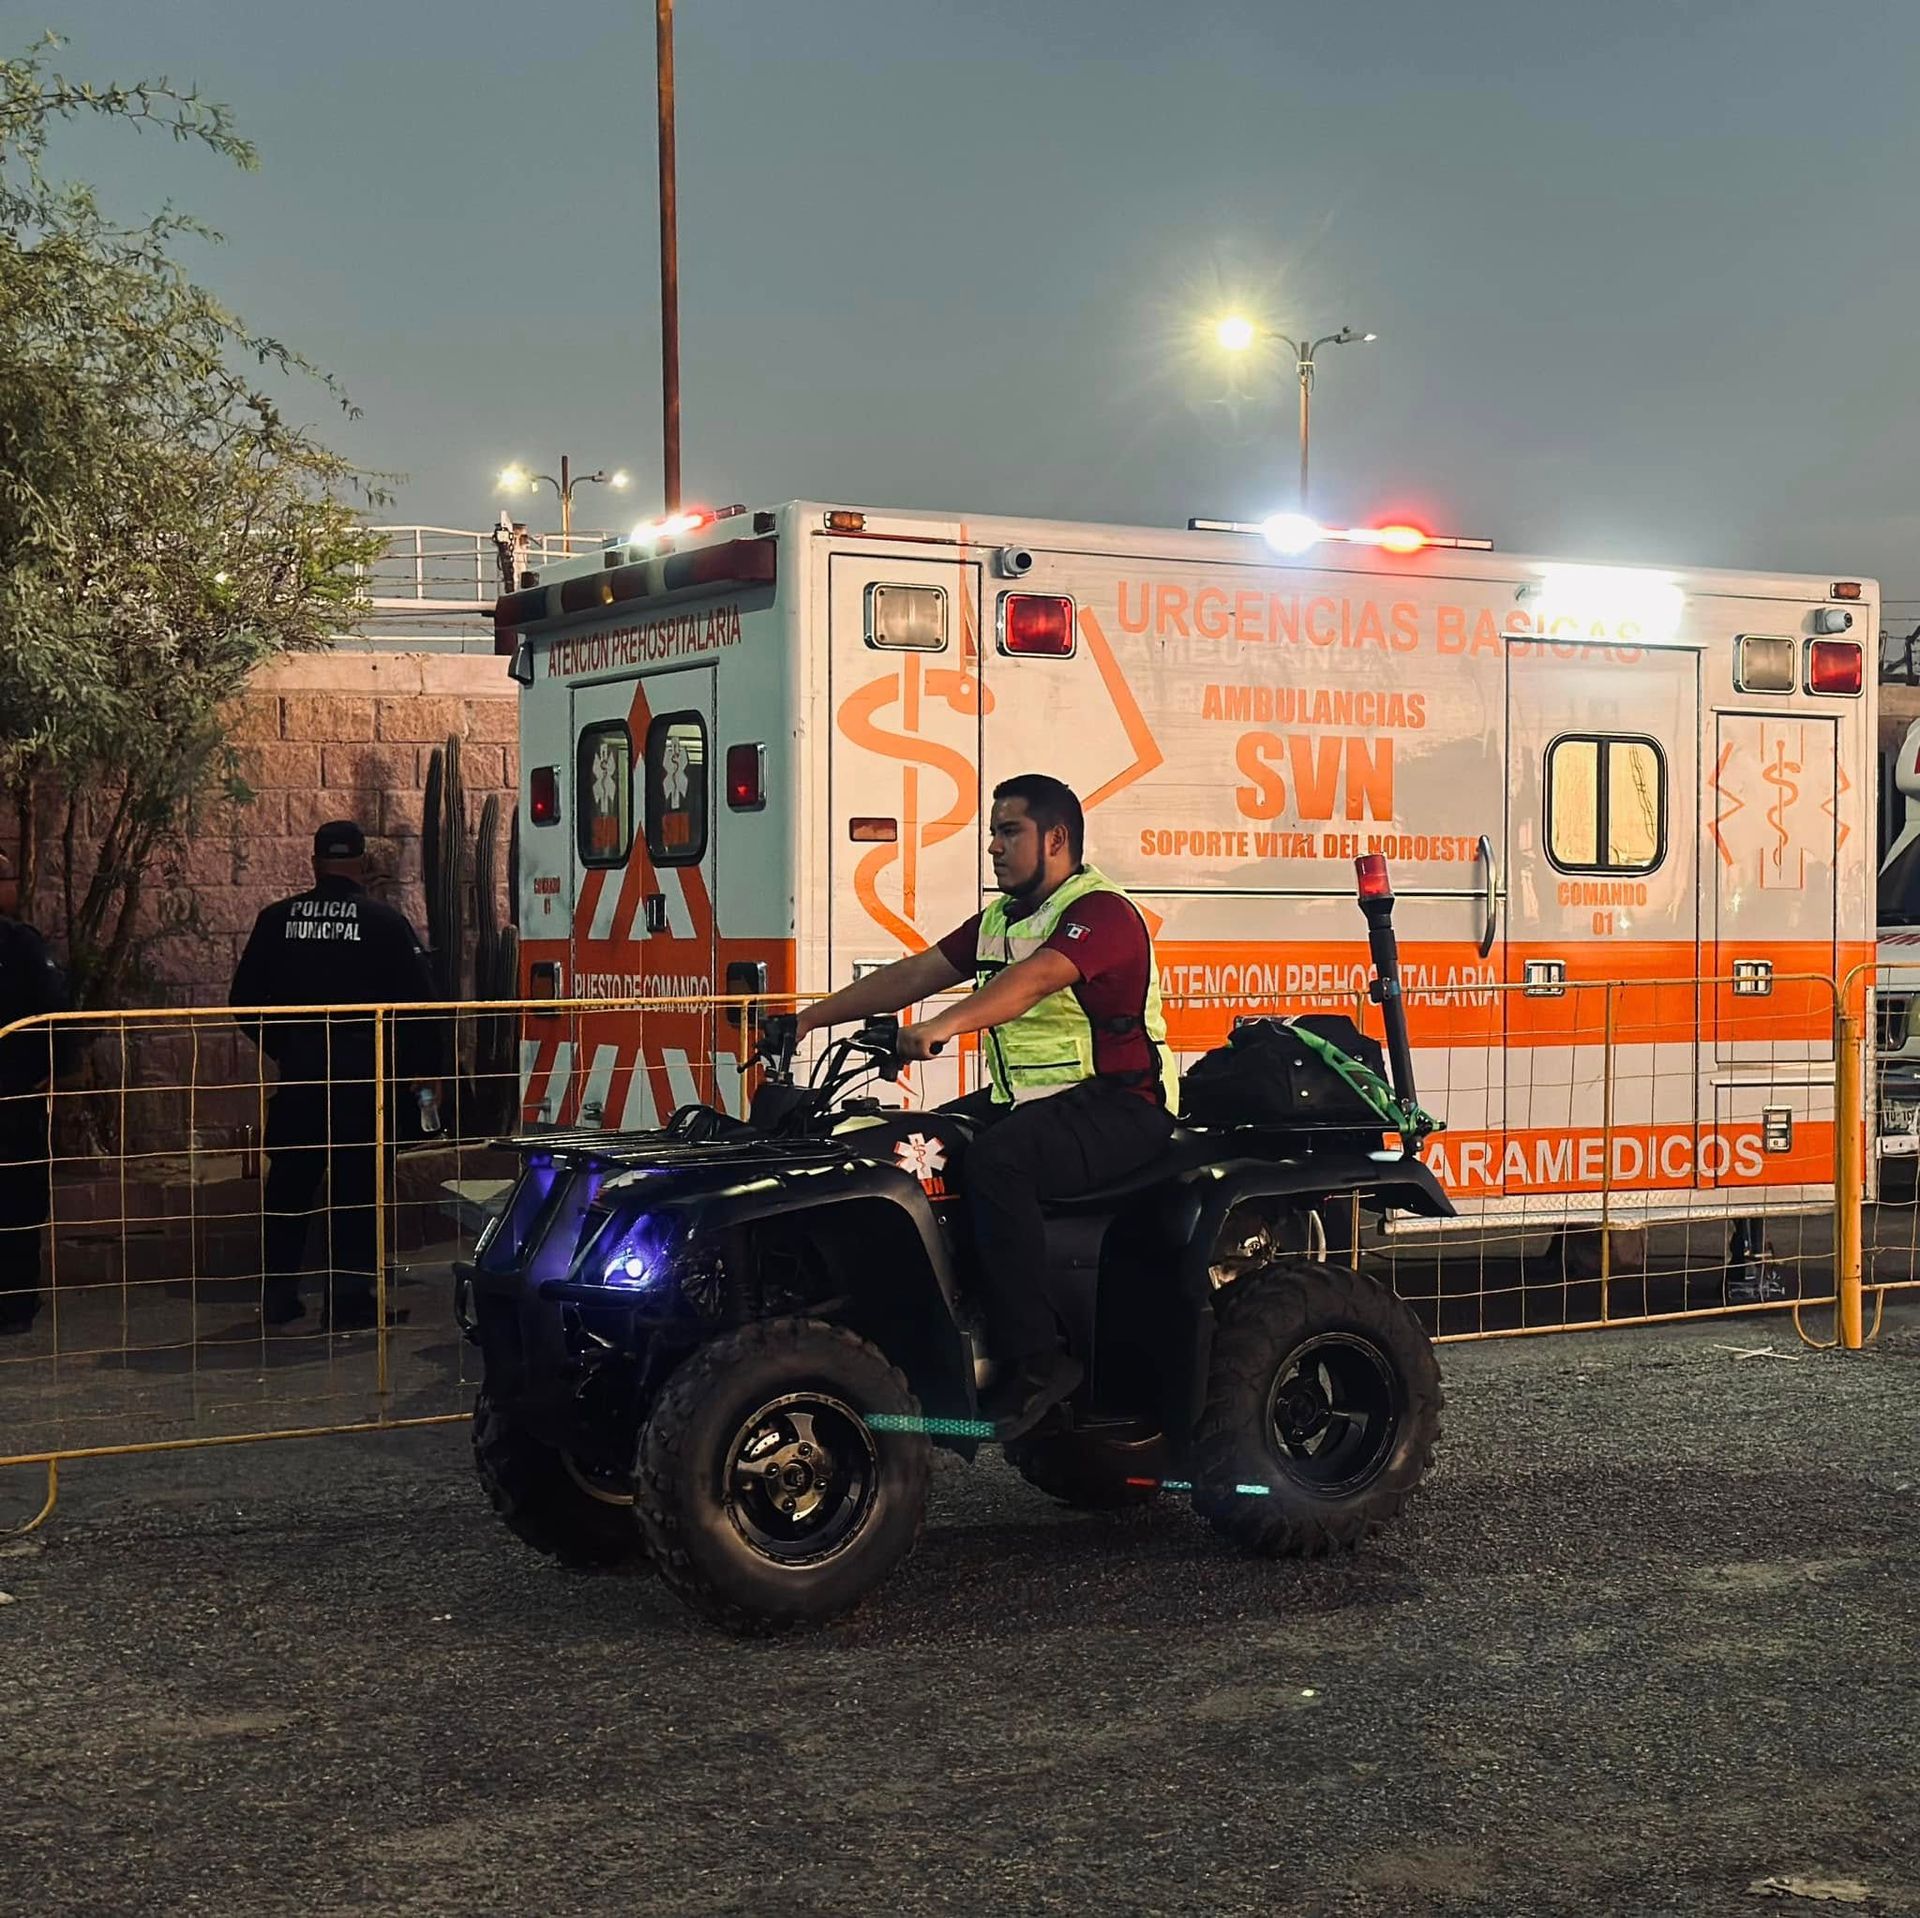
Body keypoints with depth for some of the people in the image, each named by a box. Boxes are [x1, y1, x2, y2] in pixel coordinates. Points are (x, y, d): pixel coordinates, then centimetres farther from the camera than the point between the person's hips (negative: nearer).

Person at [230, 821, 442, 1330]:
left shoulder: (276, 920, 3)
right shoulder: (384, 922, -6)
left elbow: (245, 999, 7)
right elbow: (419, 999, -7)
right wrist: (424, 1068, 3)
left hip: (297, 1075, 3)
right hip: (362, 1075, -3)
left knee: (289, 1184, 12)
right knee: (355, 1187, 2)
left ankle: (277, 1294, 16)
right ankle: (348, 1298, 1)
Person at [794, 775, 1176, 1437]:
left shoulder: (1102, 912, -12)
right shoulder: (998, 920, 17)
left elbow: (1035, 978, -31)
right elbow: (916, 973, 12)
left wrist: (945, 1024, -45)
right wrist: (812, 1017, 3)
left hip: (1116, 1106, -9)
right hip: (1023, 1100, 9)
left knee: (995, 1159, -34)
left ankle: (1033, 1363, -29)